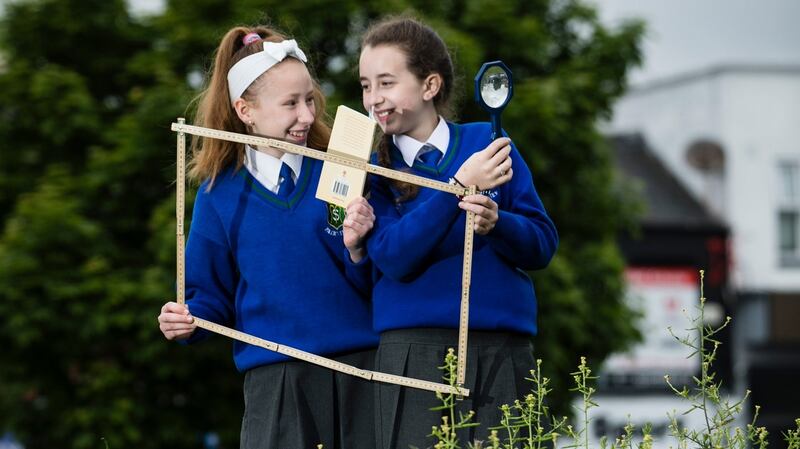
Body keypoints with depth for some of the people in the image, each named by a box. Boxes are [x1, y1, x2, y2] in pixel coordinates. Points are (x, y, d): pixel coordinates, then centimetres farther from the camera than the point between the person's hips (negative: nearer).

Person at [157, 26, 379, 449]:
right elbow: (211, 293, 10)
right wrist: (187, 319, -9)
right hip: (274, 378, 0)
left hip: (360, 367, 0)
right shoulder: (221, 194, 4)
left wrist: (357, 249, -17)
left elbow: (380, 285, 2)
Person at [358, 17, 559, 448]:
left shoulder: (488, 143, 8)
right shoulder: (372, 167, 6)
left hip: (504, 350, 1)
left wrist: (496, 222, -14)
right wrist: (460, 186, -16)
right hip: (415, 350, -1)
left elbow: (543, 245, 6)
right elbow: (393, 258, -11)